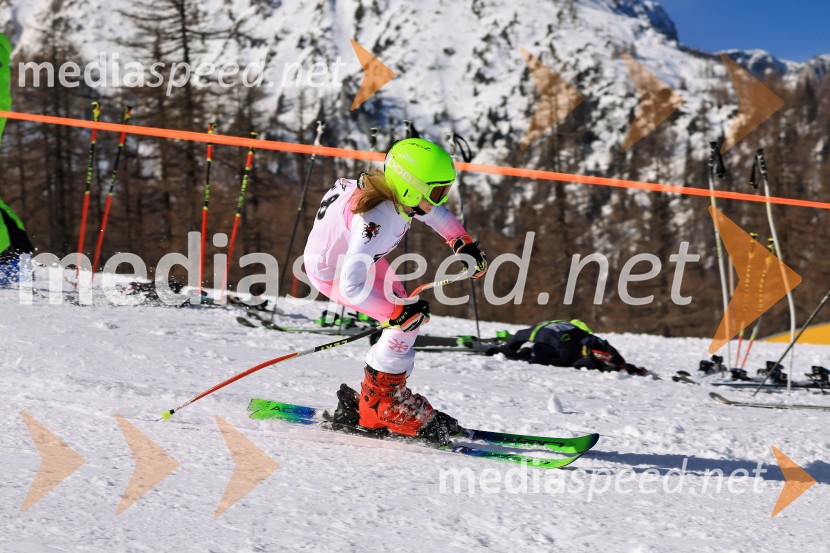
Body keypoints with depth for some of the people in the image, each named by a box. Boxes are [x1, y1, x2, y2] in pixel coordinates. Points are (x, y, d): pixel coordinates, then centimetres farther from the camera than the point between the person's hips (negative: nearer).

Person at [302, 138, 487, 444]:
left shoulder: (397, 192, -17)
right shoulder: (377, 220, -41)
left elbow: (434, 212, 8)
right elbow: (351, 287, -44)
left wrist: (463, 243, 1)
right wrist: (398, 313, -37)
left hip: (355, 253, 9)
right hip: (332, 270, -9)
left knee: (411, 313, 8)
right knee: (406, 324, -15)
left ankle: (372, 400, 17)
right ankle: (380, 407, 2)